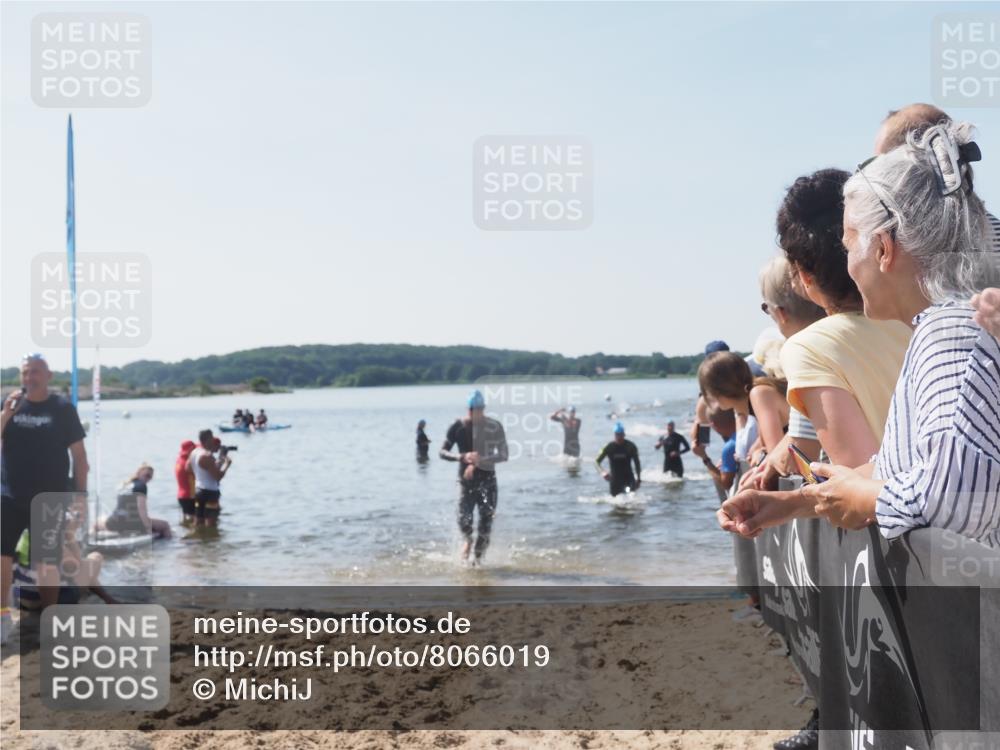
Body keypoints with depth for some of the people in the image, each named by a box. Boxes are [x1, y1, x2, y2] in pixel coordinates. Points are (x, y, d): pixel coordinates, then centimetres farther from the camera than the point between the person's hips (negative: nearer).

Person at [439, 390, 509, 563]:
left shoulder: (494, 427, -5)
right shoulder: (458, 427, -4)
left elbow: (503, 455, -6)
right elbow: (443, 452, -4)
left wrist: (479, 461, -19)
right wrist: (462, 457, -23)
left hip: (487, 479, 0)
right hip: (466, 480, 0)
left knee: (486, 523, -5)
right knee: (464, 519, -10)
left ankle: (478, 555, 15)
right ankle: (468, 540, 24)